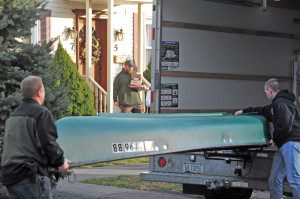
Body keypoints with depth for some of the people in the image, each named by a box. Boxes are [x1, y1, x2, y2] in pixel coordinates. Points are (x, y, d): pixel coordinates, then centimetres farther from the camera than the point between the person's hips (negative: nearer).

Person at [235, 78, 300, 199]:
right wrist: (244, 111, 48)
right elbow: (263, 111, 43)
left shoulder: (281, 103, -10)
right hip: (282, 146, 11)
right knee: (274, 180, 10)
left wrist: (275, 139, -5)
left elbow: (285, 126, -21)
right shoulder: (276, 104, 25)